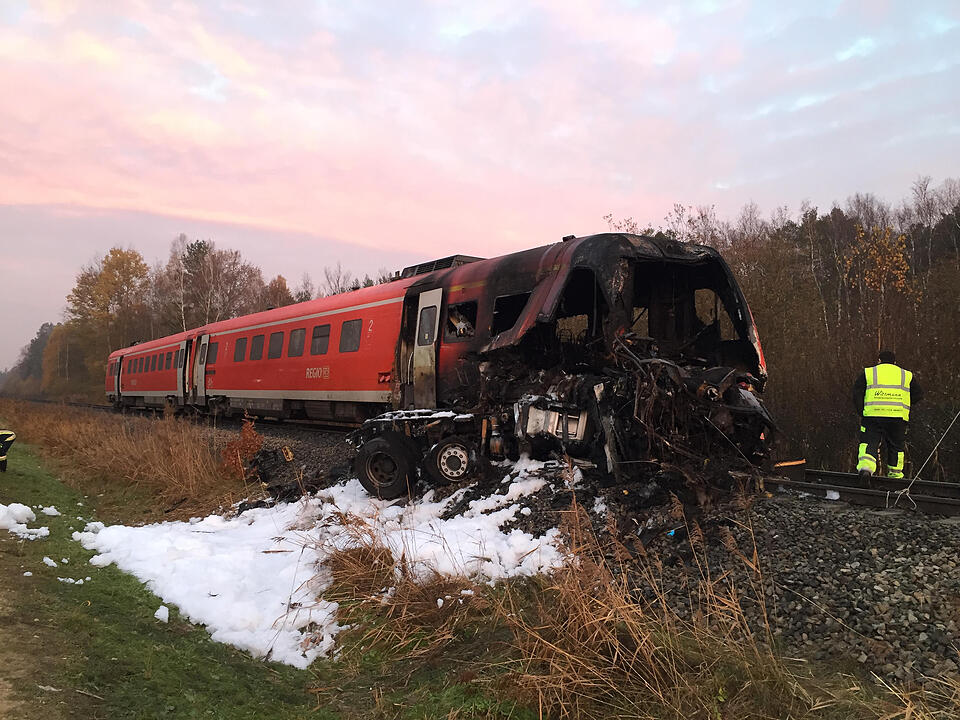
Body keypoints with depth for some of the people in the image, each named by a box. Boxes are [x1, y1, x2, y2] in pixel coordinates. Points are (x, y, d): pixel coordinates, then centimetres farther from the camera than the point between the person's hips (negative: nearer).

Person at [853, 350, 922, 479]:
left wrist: (862, 411, 8)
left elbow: (857, 393, 4)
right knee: (895, 445, 14)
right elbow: (918, 394, 16)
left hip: (873, 414, -1)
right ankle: (895, 474, 18)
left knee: (869, 442, -1)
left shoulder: (868, 373, 11)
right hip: (899, 416, 2)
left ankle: (865, 465, -24)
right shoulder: (907, 375, 17)